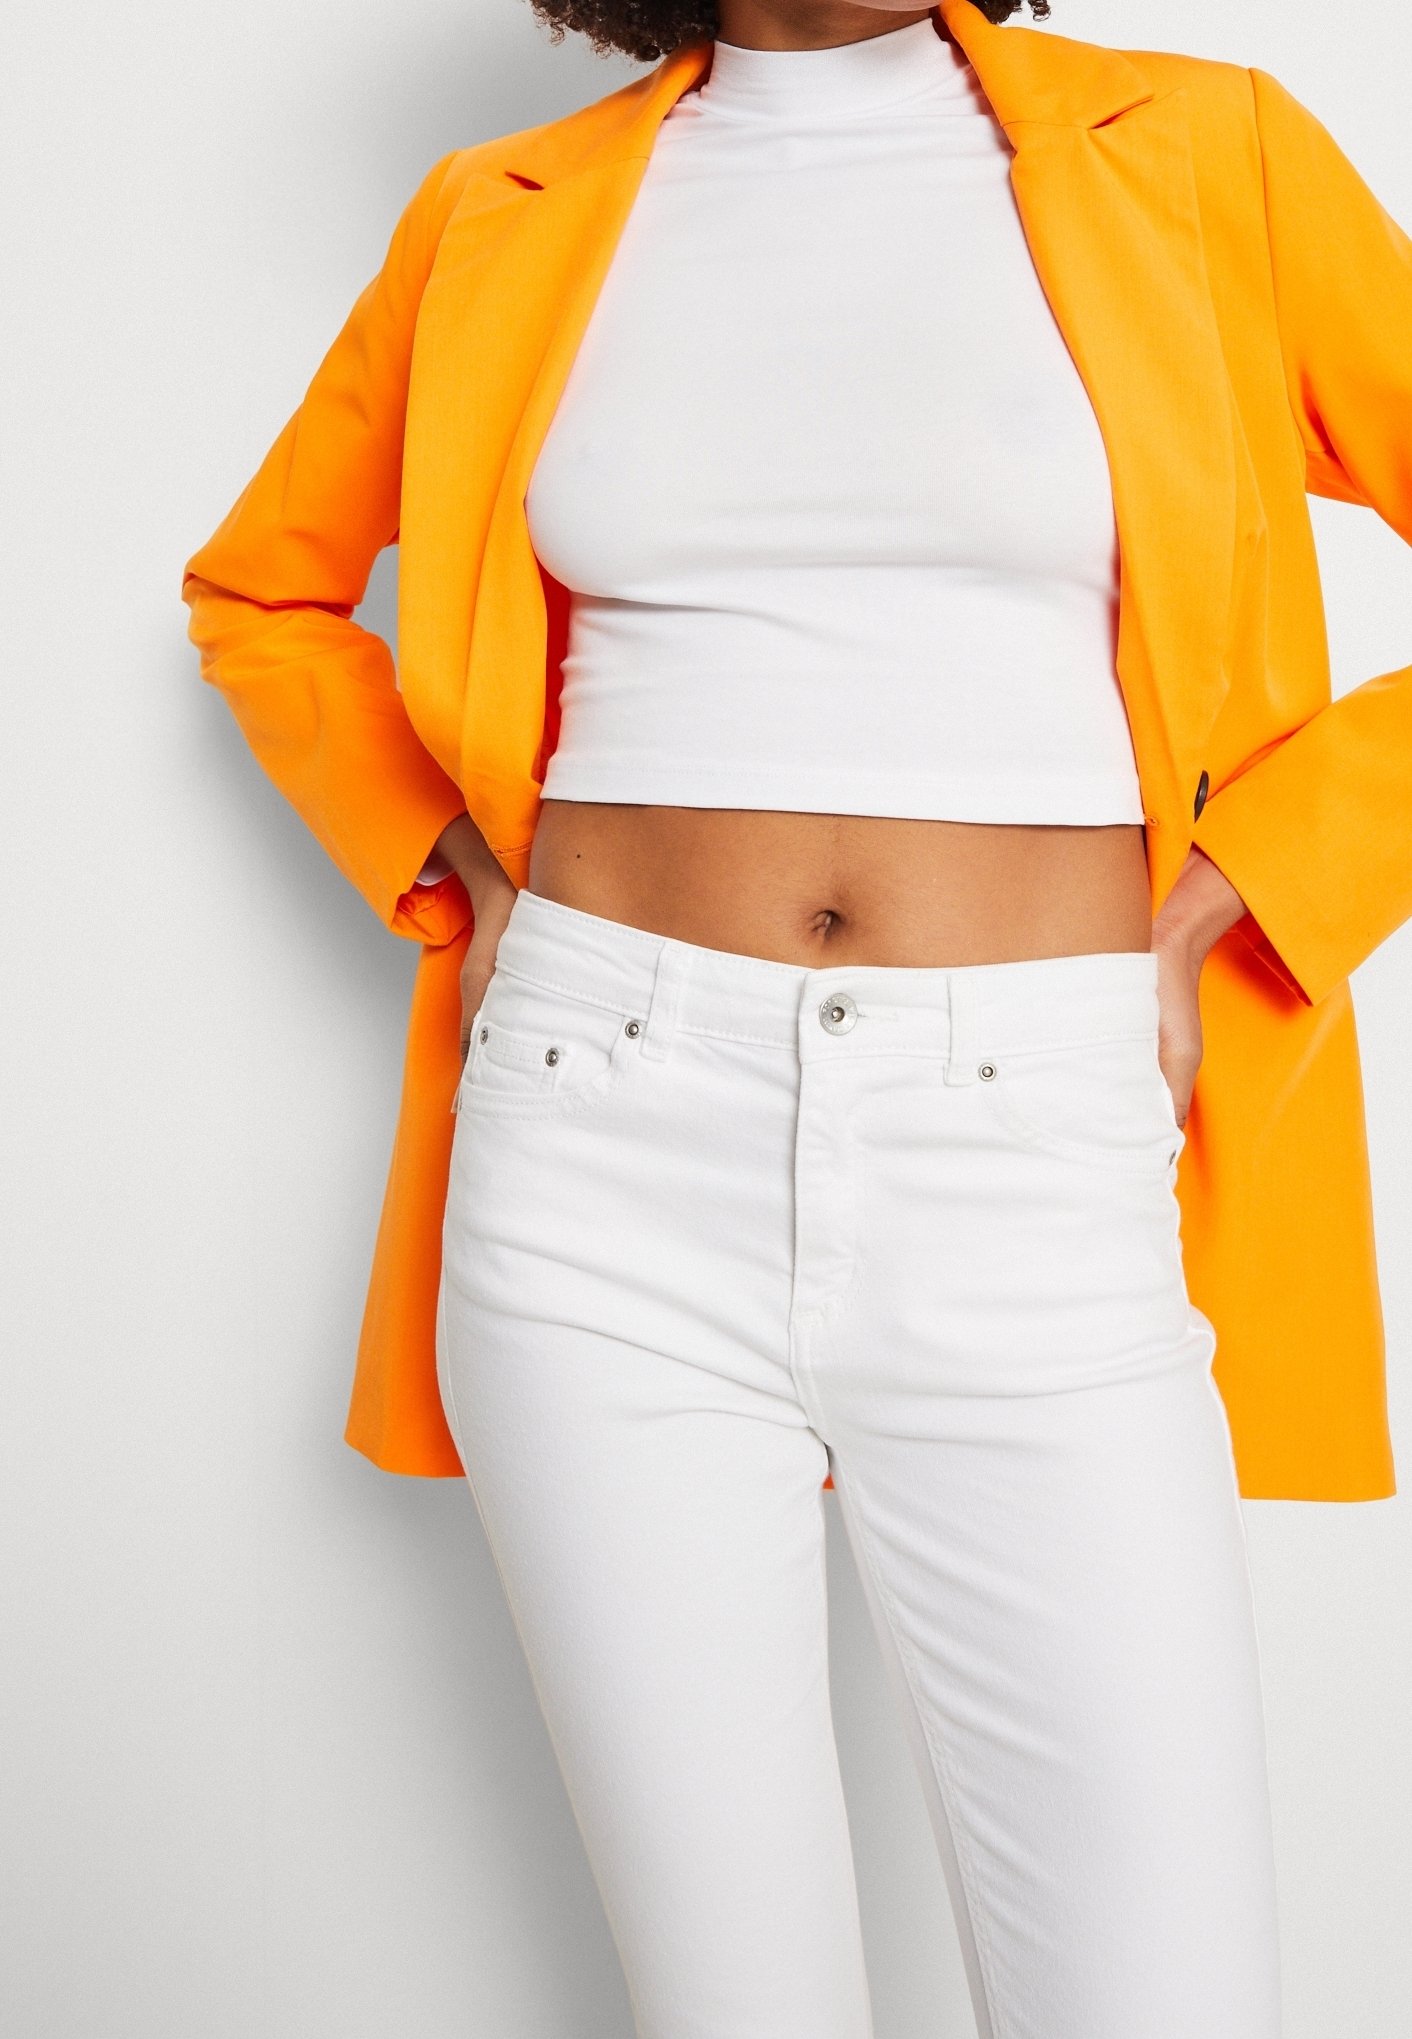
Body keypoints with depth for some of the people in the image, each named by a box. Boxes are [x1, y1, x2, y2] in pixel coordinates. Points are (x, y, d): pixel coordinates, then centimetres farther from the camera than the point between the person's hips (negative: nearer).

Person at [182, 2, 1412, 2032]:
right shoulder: (508, 214, 10)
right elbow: (260, 591, 23)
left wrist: (1221, 911, -1)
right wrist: (457, 870, 9)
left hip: (1043, 1173, 0)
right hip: (613, 1157, 1)